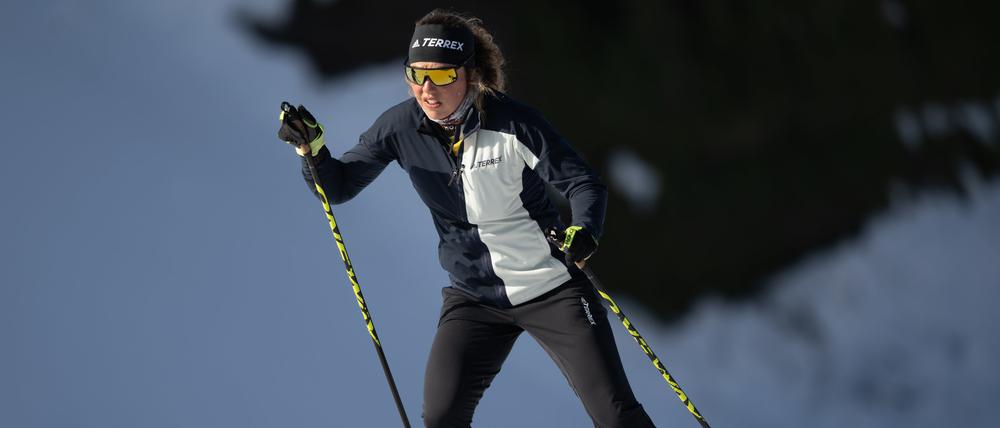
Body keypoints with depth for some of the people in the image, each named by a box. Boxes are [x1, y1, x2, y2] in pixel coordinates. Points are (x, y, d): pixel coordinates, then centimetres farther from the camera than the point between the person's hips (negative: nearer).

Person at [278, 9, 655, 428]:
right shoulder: (401, 126, -9)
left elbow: (583, 182, -14)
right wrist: (311, 148, -21)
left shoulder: (510, 122, -19)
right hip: (474, 296, 3)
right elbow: (339, 186, 0)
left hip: (552, 288, -3)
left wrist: (583, 231, -35)